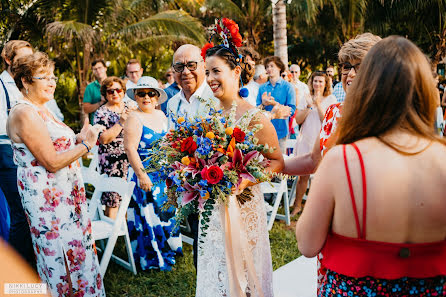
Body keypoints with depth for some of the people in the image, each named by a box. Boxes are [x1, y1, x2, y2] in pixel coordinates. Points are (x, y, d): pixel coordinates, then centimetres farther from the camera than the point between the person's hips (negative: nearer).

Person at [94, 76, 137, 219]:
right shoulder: (101, 113, -3)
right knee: (113, 199, -2)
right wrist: (121, 122, -20)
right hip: (112, 162, -4)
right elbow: (103, 139, -15)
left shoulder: (131, 105, 10)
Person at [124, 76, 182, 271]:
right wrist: (141, 175, -23)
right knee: (150, 214, 2)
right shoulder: (134, 119, -12)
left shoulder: (161, 115, 9)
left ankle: (168, 246, 36)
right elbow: (130, 149, -19)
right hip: (147, 175, -7)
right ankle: (152, 257, 17)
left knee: (166, 210, 17)